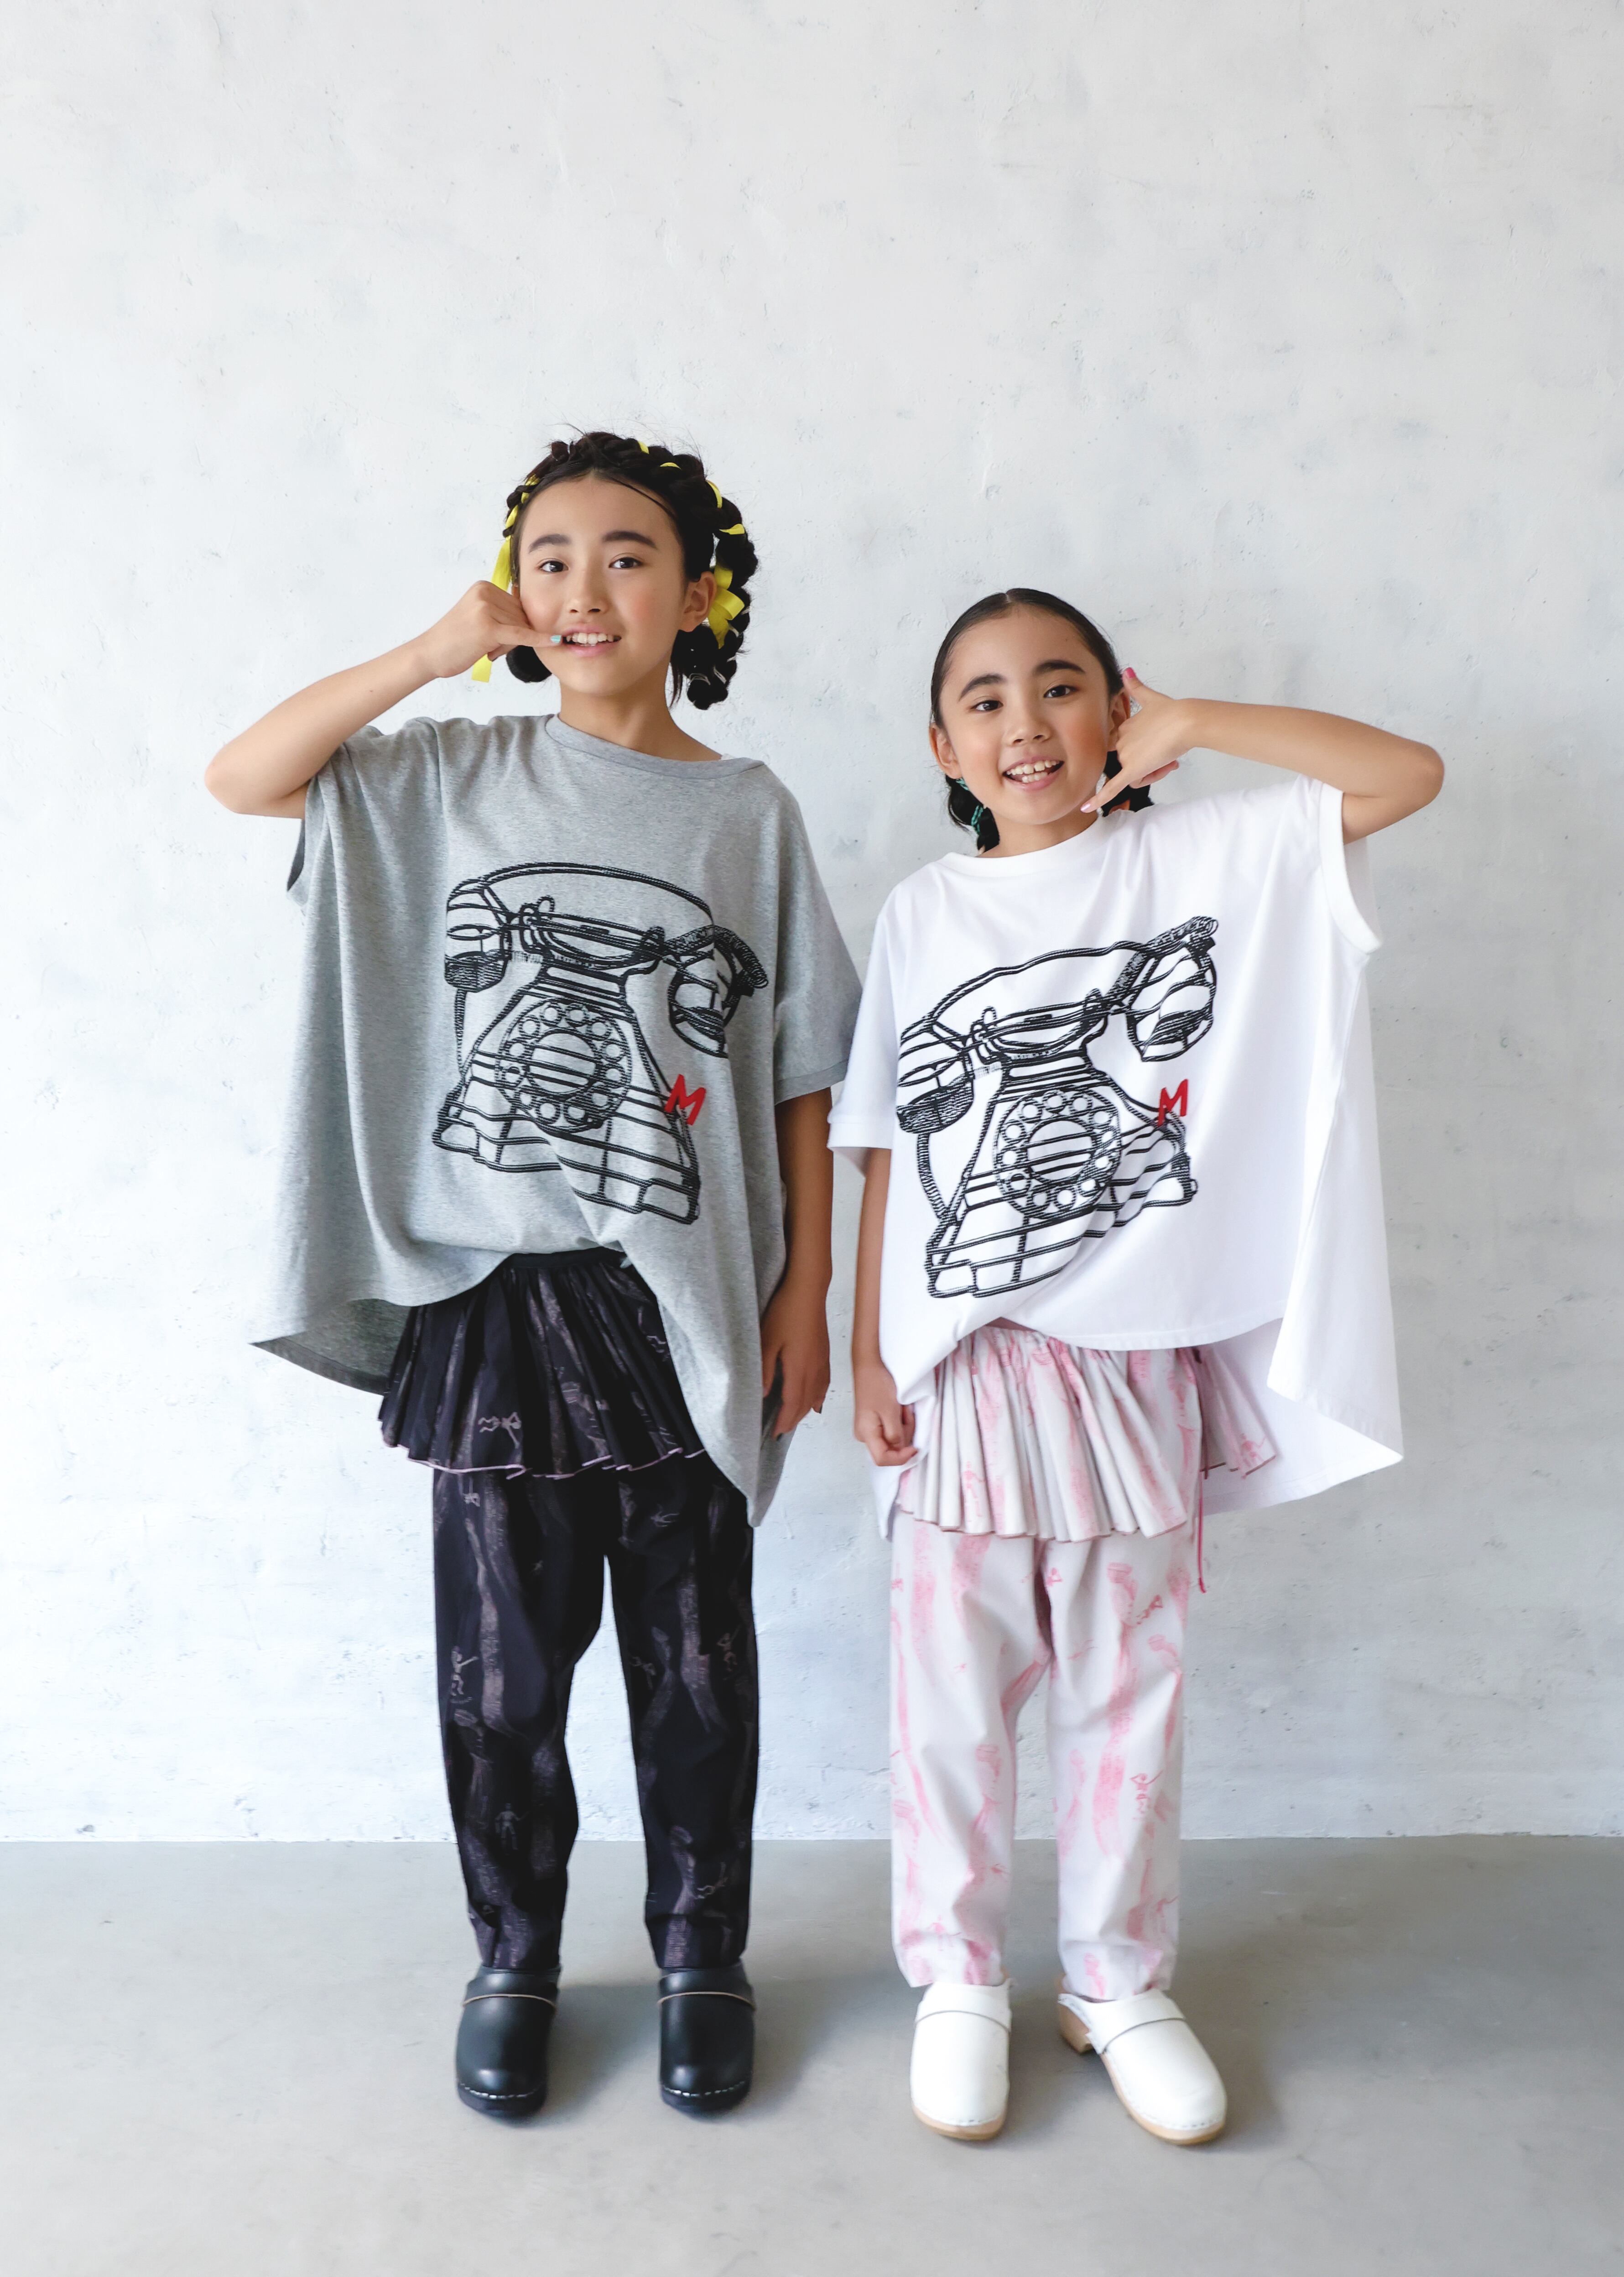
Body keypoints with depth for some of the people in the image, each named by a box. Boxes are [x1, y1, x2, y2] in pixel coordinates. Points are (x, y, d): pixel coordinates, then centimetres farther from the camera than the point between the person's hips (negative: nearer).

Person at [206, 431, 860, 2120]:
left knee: (694, 1658, 12)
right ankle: (513, 1960, 36)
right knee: (502, 1664, 12)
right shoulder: (451, 779, 6)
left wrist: (805, 1296, -1)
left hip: (686, 1305, 0)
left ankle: (701, 1956, 36)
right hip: (492, 1290, 1)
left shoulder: (752, 814, 3)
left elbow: (804, 1081, 2)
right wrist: (436, 650, -8)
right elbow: (239, 777, -4)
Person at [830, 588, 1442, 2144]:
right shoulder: (925, 911, 4)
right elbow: (885, 1152, 3)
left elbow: (1407, 774, -5)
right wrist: (866, 1350, 0)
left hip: (1136, 1352, 0)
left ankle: (1117, 1981, 34)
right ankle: (958, 1975, 31)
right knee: (955, 1684, 10)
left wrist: (1186, 723, -5)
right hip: (962, 1362, 0)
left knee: (1129, 1686, 13)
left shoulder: (1204, 857, 2)